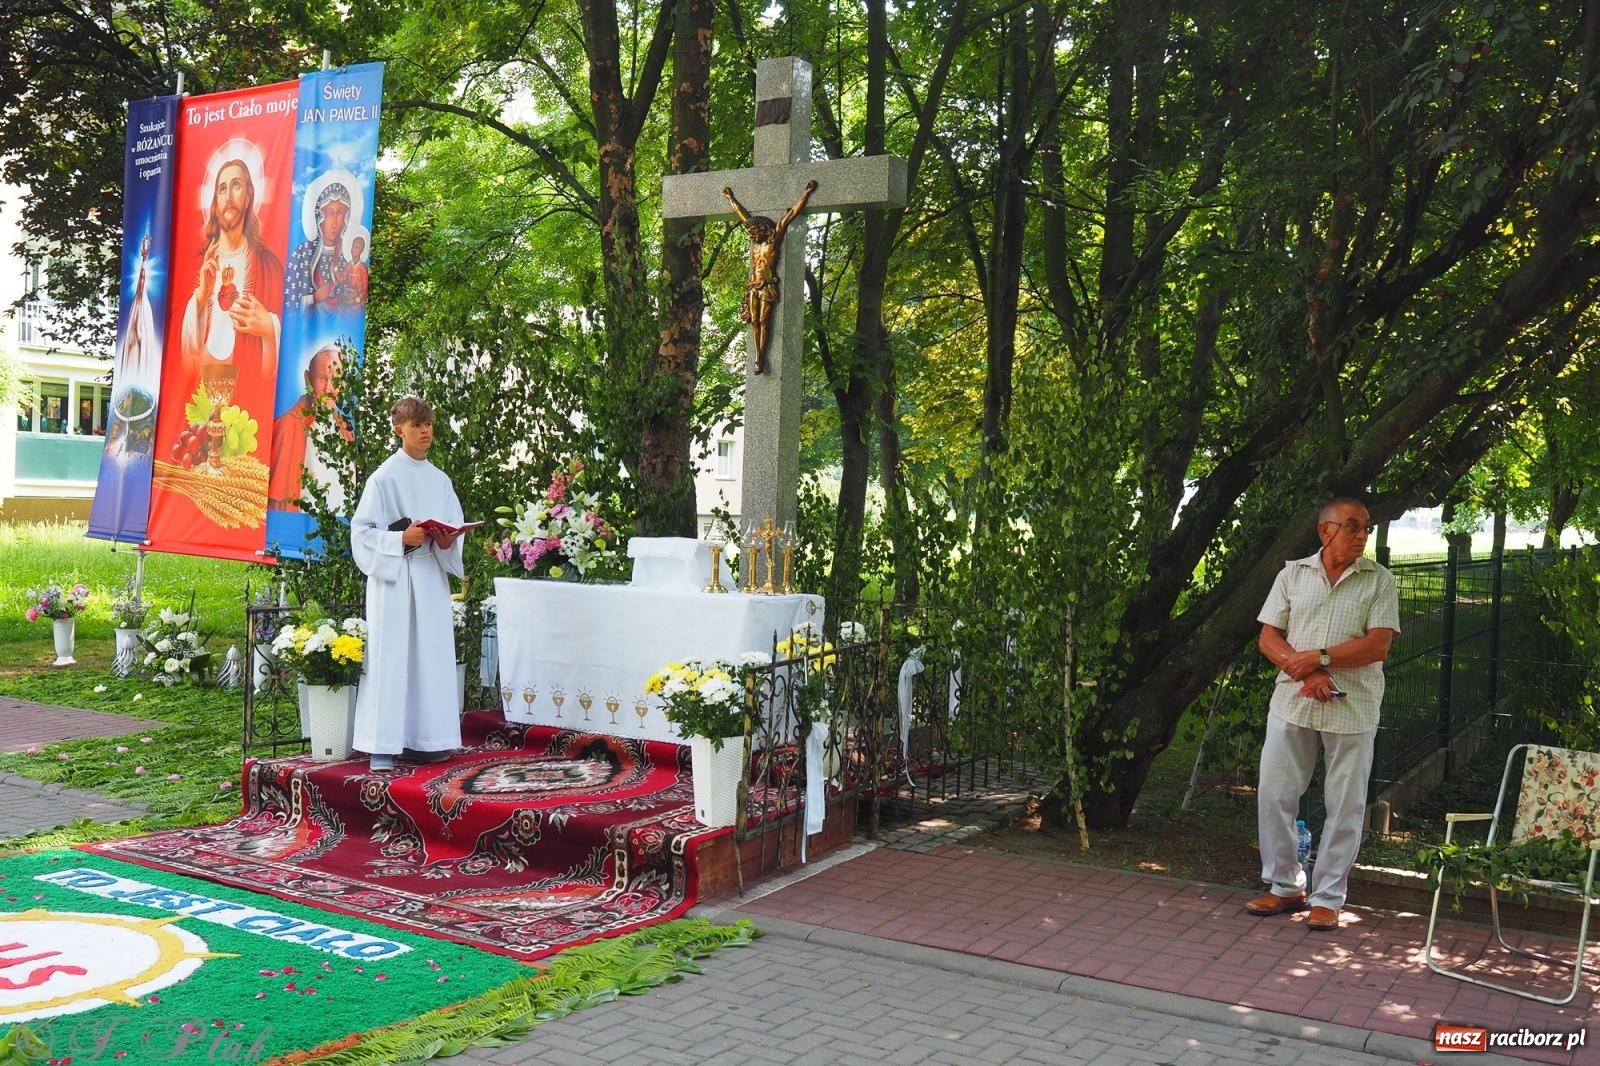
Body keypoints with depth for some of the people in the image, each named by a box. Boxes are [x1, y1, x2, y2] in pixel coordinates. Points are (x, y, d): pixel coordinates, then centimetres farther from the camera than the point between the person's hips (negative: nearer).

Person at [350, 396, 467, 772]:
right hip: (393, 579, -5)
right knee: (390, 657, -6)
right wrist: (401, 539, -19)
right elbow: (363, 532, -6)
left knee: (431, 654, 5)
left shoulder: (439, 480, 12)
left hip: (431, 577, 5)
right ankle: (383, 745, -2)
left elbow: (455, 529, 15)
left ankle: (424, 739, 12)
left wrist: (446, 542, -6)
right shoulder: (384, 478, -4)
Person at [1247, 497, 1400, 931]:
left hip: (1353, 707, -2)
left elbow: (1378, 645, -9)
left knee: (1345, 806, 4)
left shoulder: (1378, 580, 0)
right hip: (1292, 701, 2)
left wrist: (1319, 658, -16)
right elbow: (1268, 638, 2)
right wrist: (1305, 673, -14)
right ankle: (1285, 886, 20)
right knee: (1273, 794, 4)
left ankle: (1327, 898, 15)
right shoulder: (1292, 574, 5)